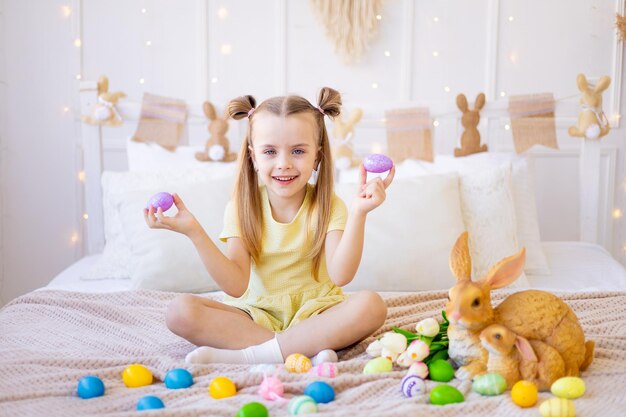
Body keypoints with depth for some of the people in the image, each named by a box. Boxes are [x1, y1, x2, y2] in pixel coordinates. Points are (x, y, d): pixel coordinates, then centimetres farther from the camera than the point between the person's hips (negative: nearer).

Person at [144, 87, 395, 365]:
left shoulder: (328, 206, -6)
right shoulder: (242, 208, -3)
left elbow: (340, 276, -22)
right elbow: (235, 286, -14)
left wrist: (358, 213, -32)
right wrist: (193, 231, -23)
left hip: (313, 312, -1)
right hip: (256, 314, 1)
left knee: (371, 306, -30)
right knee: (180, 311, -22)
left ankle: (244, 355, -30)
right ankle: (308, 348, -28)